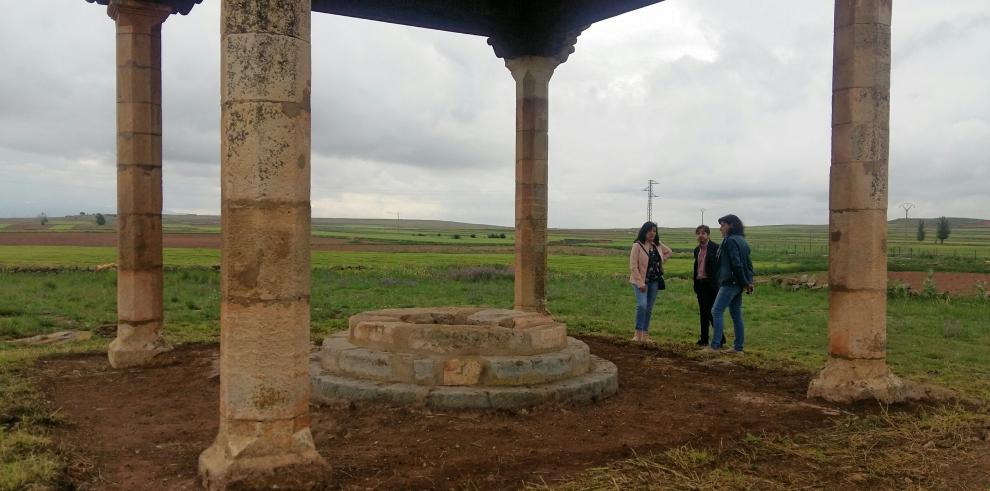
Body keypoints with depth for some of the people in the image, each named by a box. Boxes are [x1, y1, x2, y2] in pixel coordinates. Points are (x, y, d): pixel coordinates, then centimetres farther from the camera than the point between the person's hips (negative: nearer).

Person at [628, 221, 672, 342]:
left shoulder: (658, 245, 6)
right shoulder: (637, 245, -11)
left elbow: (669, 252, 27)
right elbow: (633, 266, -14)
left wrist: (660, 262, 10)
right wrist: (640, 283, -19)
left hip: (654, 281, 6)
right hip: (641, 281, -6)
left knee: (649, 308, 9)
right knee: (642, 305, -21)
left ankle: (645, 335, 16)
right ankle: (638, 333, -12)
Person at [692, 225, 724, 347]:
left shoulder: (715, 248, -8)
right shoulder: (697, 250, 14)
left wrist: (717, 284, -17)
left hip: (711, 284, -7)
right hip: (700, 283, 7)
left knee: (711, 312, -8)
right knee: (703, 313, 10)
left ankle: (720, 338, 1)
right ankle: (704, 339, 15)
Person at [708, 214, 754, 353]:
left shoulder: (730, 241, -13)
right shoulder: (741, 240, 17)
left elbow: (736, 264, -19)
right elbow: (748, 263, 15)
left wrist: (744, 282, -12)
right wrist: (749, 281, 9)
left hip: (730, 282, -10)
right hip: (738, 284, 10)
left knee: (716, 312, -8)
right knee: (736, 314, 11)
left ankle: (715, 345, -10)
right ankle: (738, 347, 14)